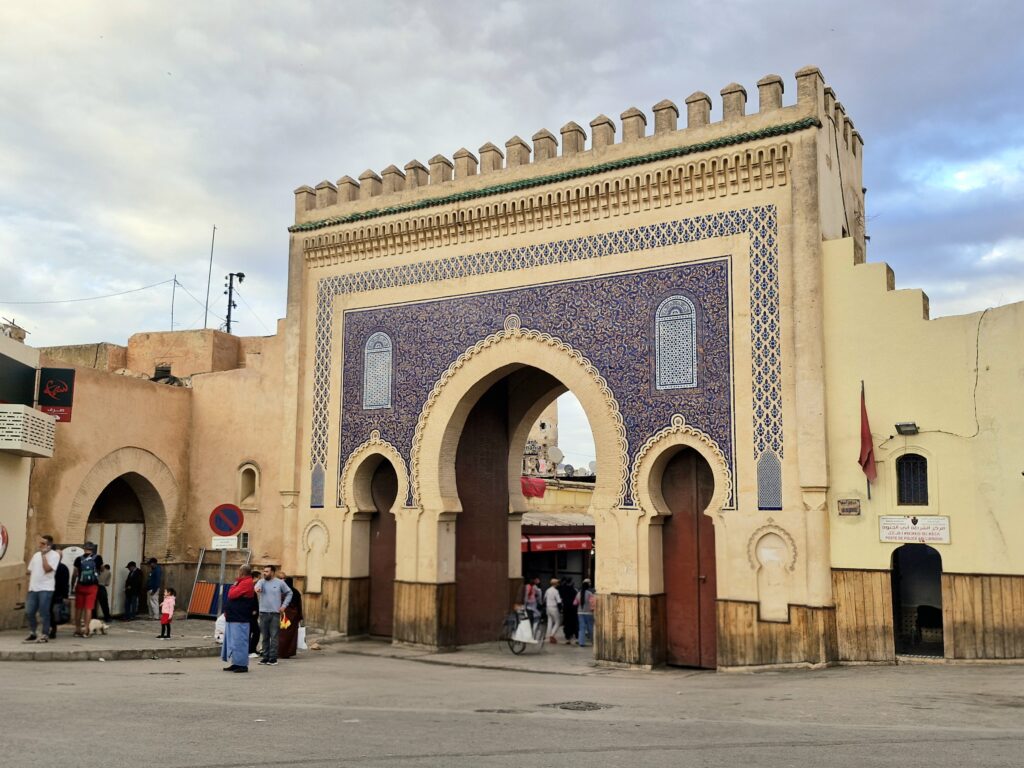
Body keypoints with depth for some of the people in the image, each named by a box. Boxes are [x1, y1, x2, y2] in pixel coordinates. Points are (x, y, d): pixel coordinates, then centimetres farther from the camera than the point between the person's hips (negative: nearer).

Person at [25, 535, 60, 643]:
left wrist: (44, 555, -13)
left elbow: (47, 569, -17)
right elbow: (29, 570, 26)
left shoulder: (54, 555, -5)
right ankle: (32, 633, 20)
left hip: (46, 589, -6)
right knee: (29, 612, 6)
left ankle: (45, 635, 3)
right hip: (33, 588, 6)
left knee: (44, 613, -4)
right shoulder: (36, 555, 16)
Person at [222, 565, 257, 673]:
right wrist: (227, 610, 10)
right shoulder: (242, 582, 17)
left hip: (239, 619, -10)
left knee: (239, 641, -8)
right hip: (233, 617, 10)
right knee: (233, 641, 14)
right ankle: (235, 664, 20)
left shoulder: (246, 583, -15)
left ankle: (242, 665, -4)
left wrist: (233, 586, -1)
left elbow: (232, 595, -20)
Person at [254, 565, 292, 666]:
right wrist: (257, 588, -45)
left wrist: (284, 605, 4)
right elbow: (258, 585, -20)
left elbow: (289, 593, 14)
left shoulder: (280, 583, 3)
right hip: (263, 613, 2)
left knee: (274, 636, -4)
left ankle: (273, 658, -1)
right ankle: (265, 656, 15)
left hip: (275, 613, -2)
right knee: (264, 637, 7)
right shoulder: (262, 581, 4)